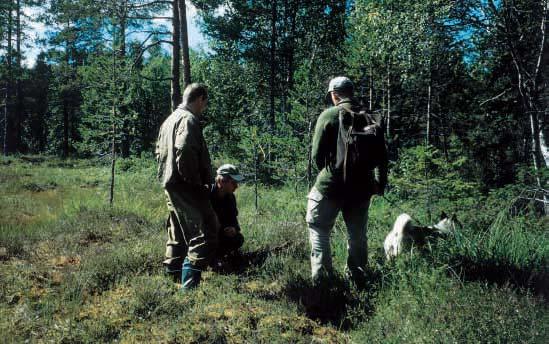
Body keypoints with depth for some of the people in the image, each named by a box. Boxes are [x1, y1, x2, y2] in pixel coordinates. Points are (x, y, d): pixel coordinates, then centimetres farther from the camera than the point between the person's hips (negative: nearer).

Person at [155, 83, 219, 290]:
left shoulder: (170, 119, 20)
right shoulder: (189, 119, -12)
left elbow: (160, 152, 25)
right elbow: (184, 153, -25)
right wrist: (196, 181, -16)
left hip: (171, 186, 10)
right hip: (186, 187, -10)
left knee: (178, 235, 18)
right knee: (205, 234, -9)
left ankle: (172, 276, 27)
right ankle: (190, 285, -11)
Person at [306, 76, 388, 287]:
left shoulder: (328, 115, -9)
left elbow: (317, 154, -8)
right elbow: (381, 154, 6)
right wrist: (380, 183, 15)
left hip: (331, 185, -4)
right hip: (361, 186, 4)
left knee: (319, 230, 11)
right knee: (357, 234, 17)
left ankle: (321, 278, 6)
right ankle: (358, 279, 26)